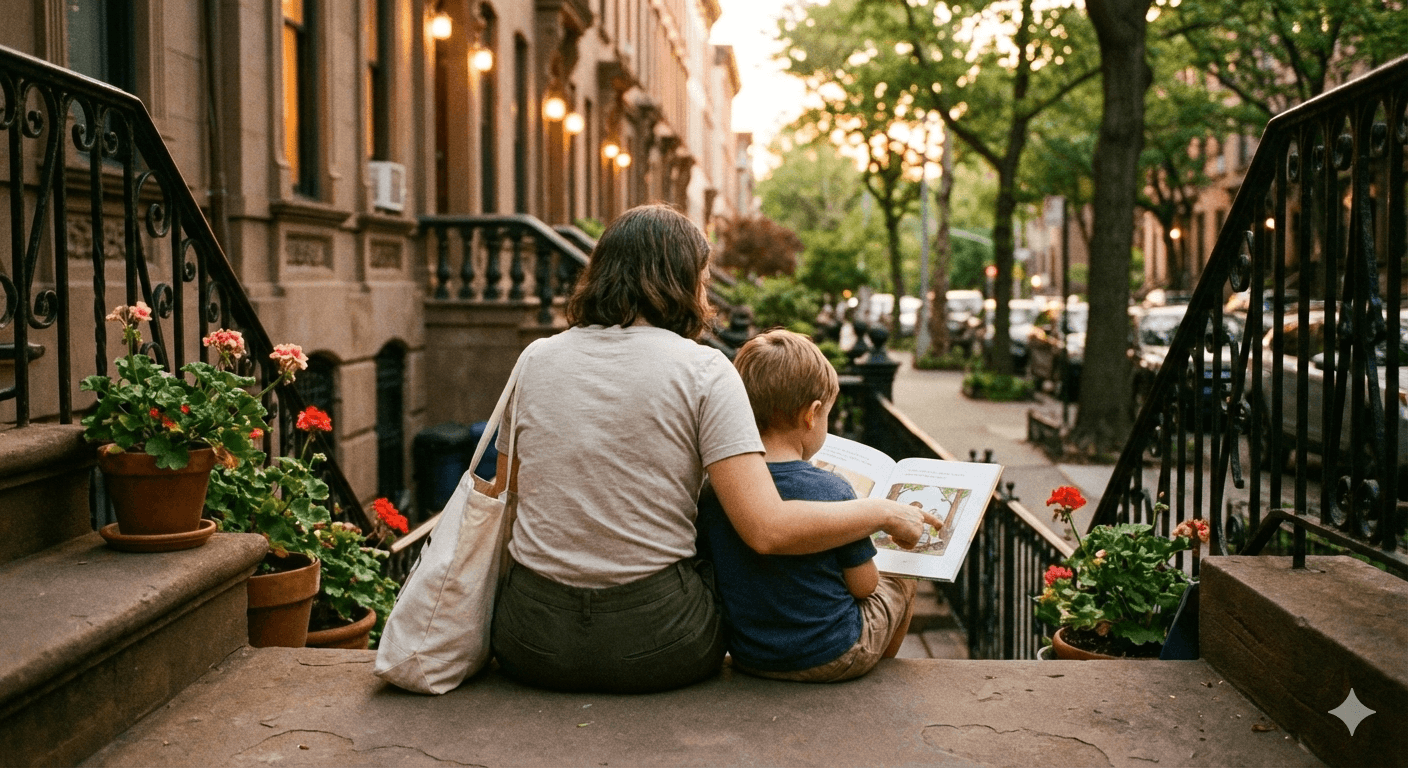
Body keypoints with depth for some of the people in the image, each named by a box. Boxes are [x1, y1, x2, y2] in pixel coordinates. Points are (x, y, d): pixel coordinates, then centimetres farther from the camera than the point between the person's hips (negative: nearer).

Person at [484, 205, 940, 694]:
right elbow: (767, 530, -17)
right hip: (655, 645, -2)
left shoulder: (534, 360, 3)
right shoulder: (703, 369, -8)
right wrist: (885, 513, -4)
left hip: (530, 643, 3)